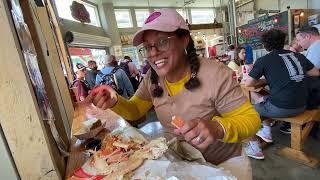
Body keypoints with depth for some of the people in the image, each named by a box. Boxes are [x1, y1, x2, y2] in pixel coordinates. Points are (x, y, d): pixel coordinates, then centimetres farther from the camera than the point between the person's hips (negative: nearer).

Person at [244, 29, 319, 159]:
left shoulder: (263, 60, -7)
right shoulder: (297, 55, 10)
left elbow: (248, 83, -7)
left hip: (281, 108, -7)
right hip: (301, 106, 7)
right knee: (266, 100, 29)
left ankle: (254, 147, 14)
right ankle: (267, 132, 37)